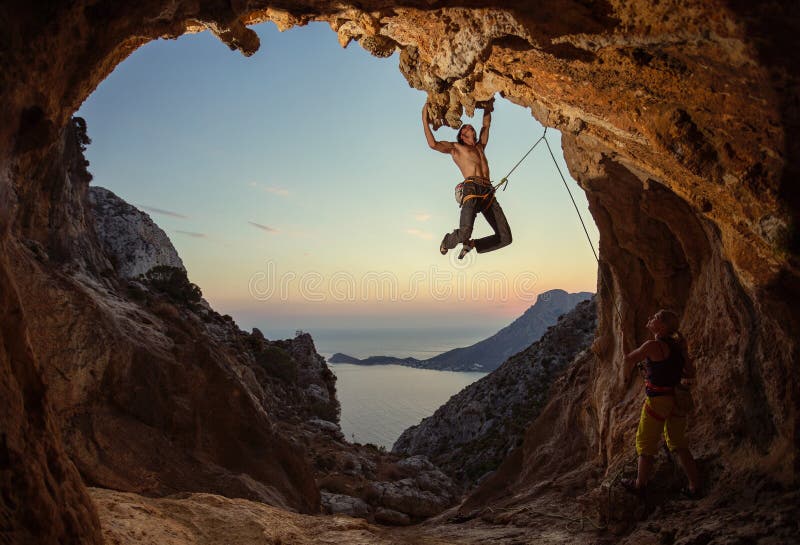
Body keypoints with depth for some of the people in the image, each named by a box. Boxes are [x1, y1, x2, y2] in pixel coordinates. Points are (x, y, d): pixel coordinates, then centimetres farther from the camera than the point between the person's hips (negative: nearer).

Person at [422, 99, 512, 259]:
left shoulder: (480, 146, 36)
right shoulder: (455, 147, 21)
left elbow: (486, 124, 46)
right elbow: (433, 144, 4)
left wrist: (488, 106, 45)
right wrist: (425, 121, 7)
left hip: (488, 194, 5)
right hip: (471, 189, -5)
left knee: (505, 238, -5)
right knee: (465, 232, -29)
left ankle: (471, 244, 16)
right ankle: (448, 241, 8)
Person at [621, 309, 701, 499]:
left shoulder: (653, 346, -20)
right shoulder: (678, 345, 2)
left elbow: (628, 359, -6)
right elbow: (691, 372, 9)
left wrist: (624, 337, 9)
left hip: (658, 401, -7)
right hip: (676, 399, 7)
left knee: (646, 444, 11)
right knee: (679, 444, 20)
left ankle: (640, 485, 26)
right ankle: (695, 486, 22)